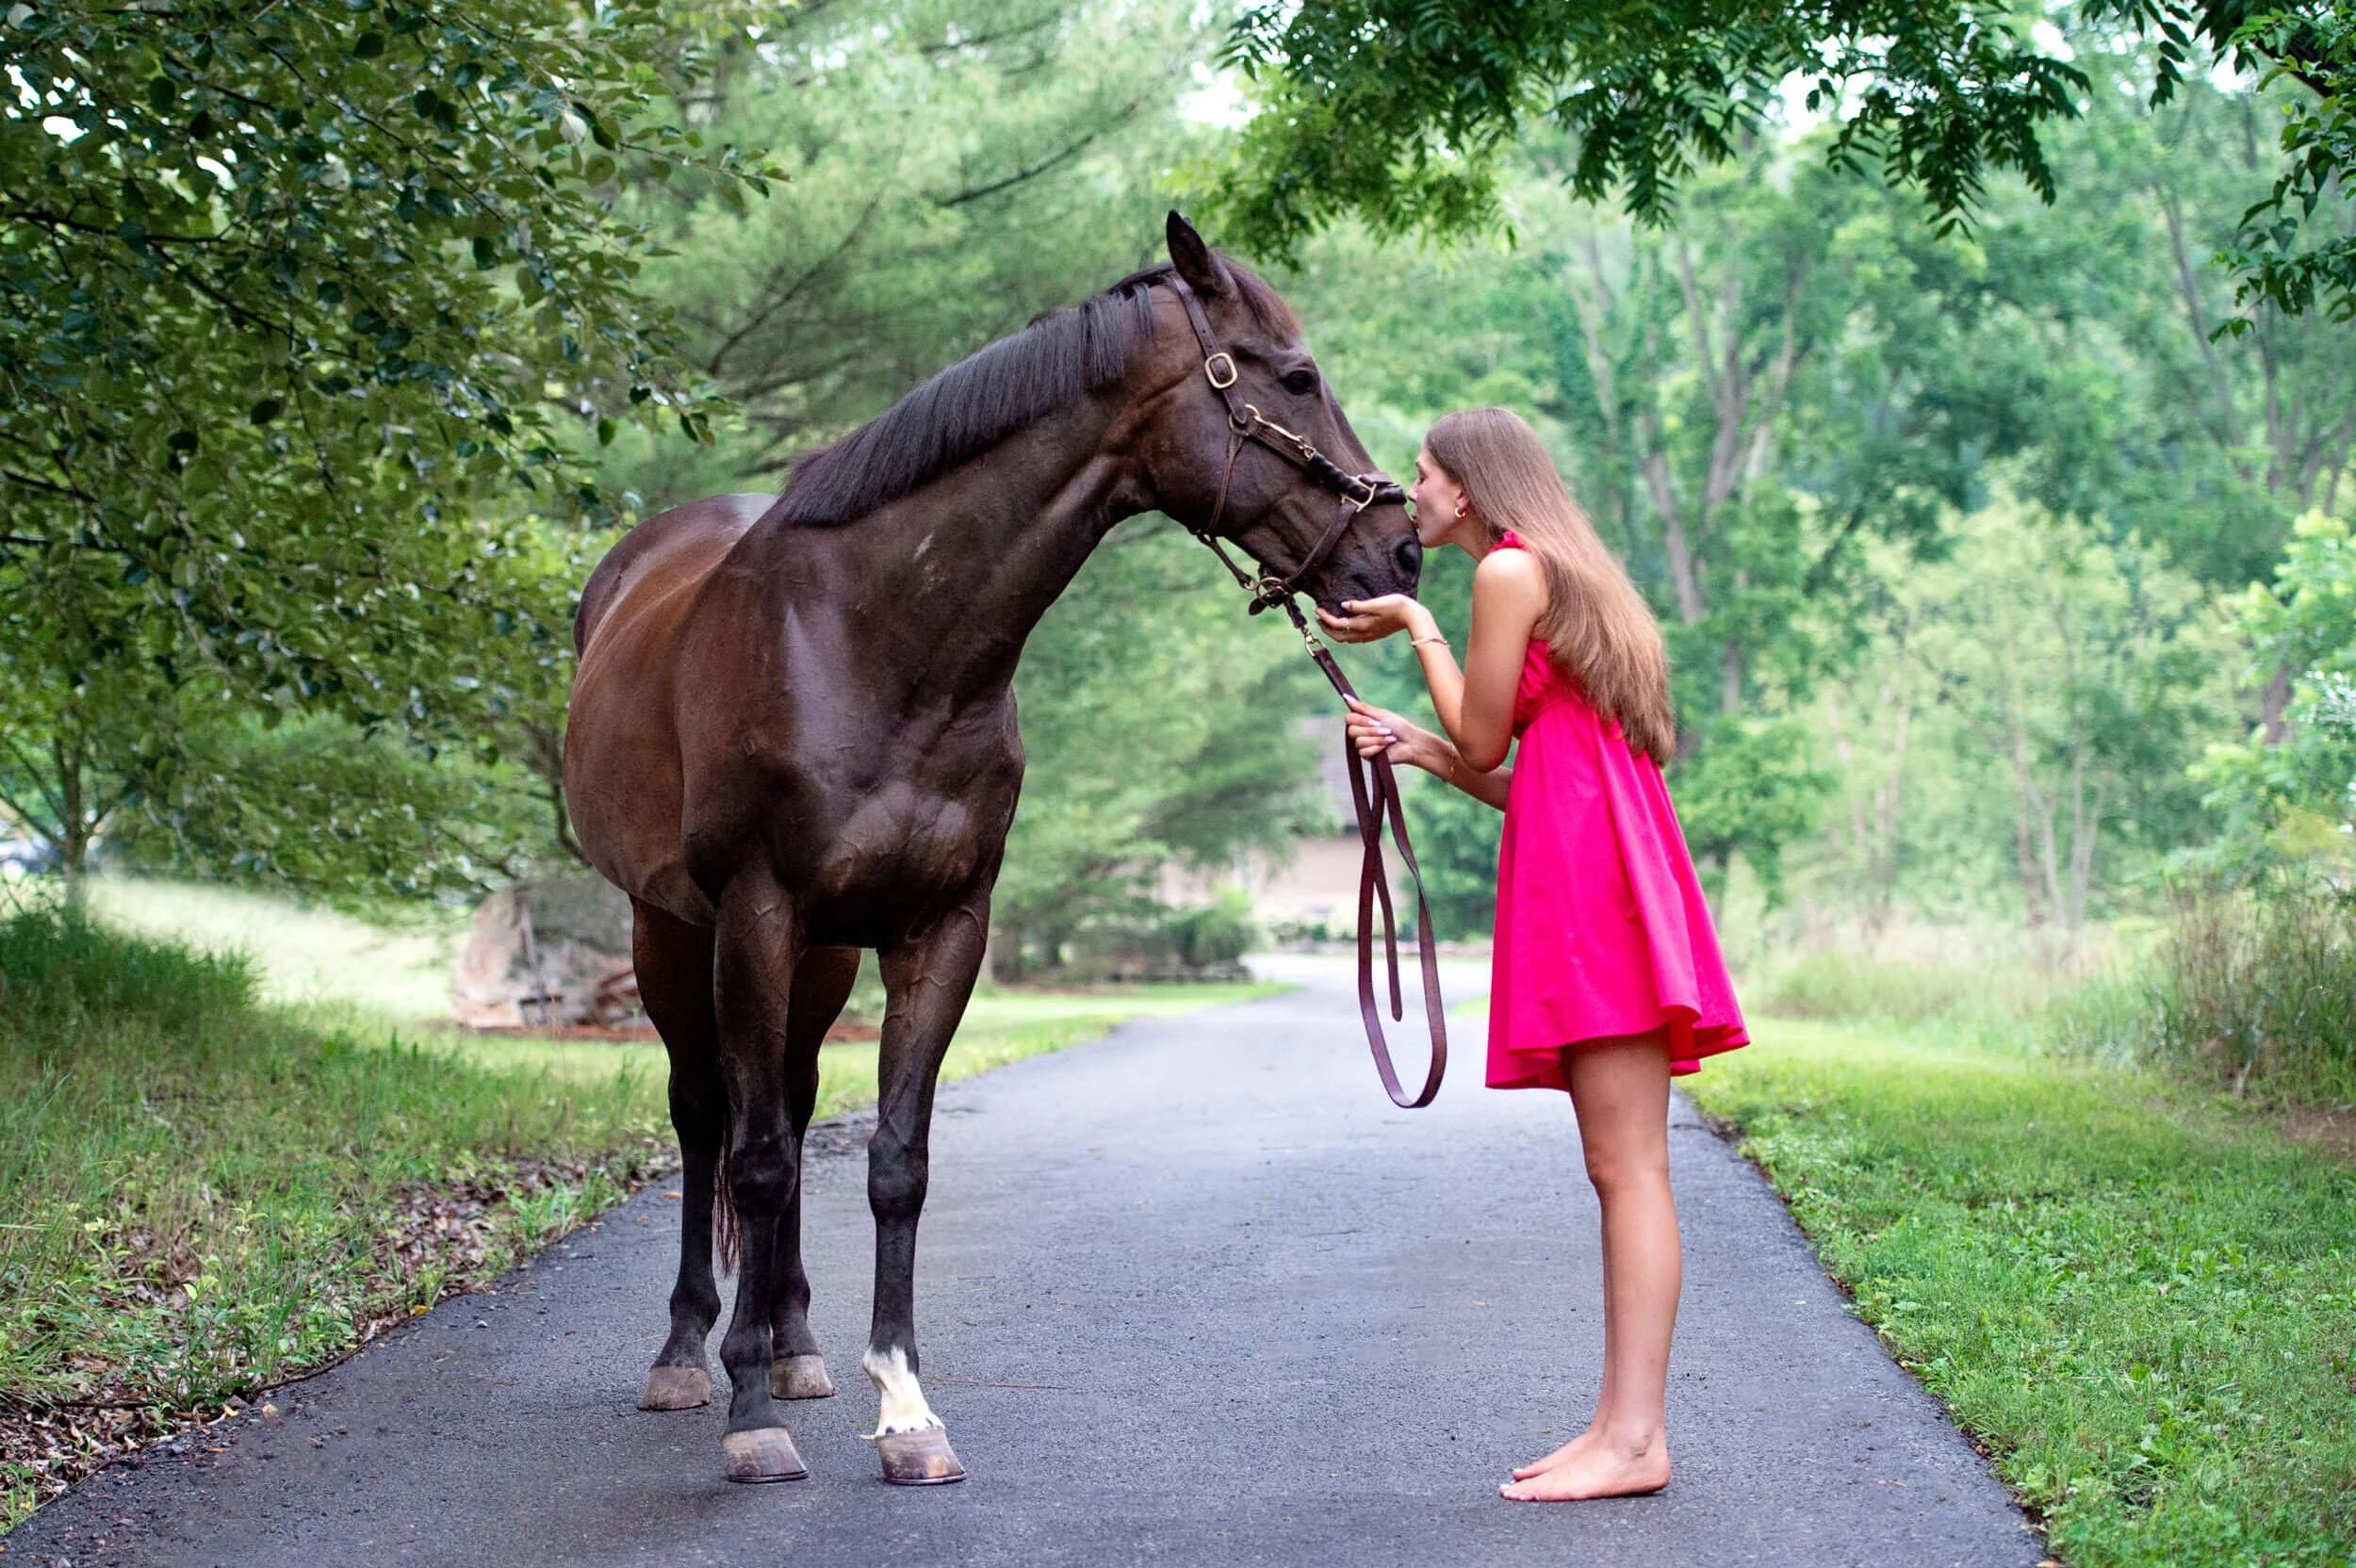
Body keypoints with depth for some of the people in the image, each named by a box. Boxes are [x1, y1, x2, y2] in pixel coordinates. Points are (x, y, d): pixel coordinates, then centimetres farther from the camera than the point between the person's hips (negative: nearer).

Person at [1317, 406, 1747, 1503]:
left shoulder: (1511, 569, -5)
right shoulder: (1561, 579, 25)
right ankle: (1622, 1424, 9)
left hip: (1590, 876, -10)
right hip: (1586, 871, 10)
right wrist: (1419, 749, 19)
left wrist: (1416, 629, 5)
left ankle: (1637, 1437, -12)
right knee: (1620, 1168, 7)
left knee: (1627, 1166, -12)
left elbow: (1485, 741, -4)